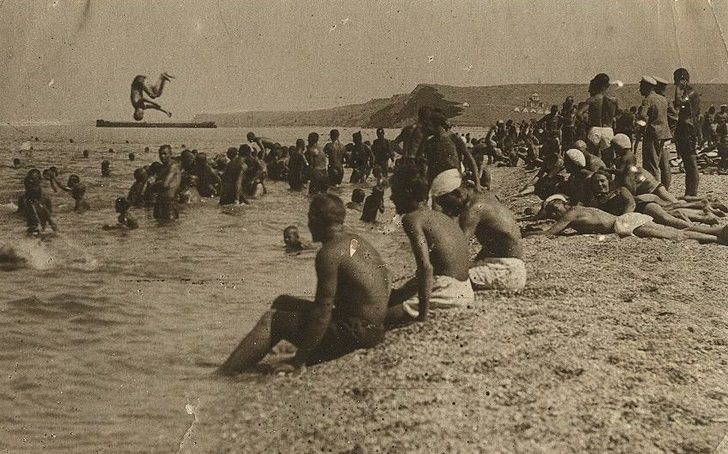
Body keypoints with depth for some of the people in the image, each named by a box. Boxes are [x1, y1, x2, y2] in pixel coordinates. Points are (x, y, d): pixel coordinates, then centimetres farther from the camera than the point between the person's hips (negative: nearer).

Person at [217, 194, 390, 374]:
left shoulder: (329, 254, -19)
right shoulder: (357, 241, 9)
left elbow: (323, 309, -21)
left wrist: (300, 358, -17)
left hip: (353, 333, -9)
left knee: (271, 320, -4)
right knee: (282, 303, 18)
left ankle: (223, 373, -4)